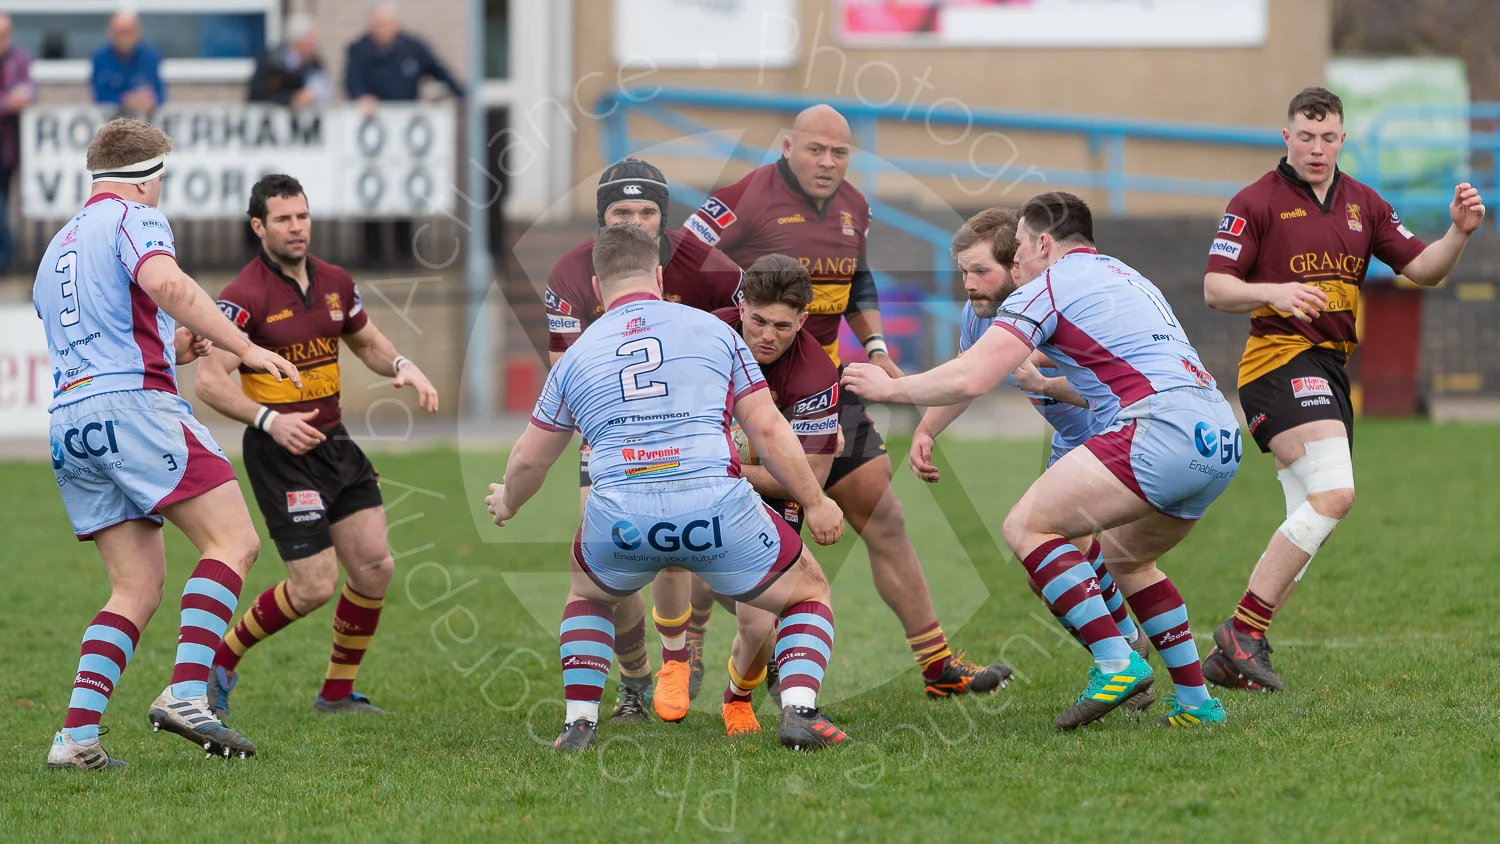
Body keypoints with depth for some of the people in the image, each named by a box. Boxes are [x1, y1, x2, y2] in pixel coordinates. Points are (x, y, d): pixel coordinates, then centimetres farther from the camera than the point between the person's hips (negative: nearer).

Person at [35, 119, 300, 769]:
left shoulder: (58, 247, 28)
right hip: (134, 404, -8)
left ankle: (76, 736, -5)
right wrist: (244, 348, -20)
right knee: (233, 540, -8)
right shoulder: (134, 219, 2)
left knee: (139, 587, 8)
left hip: (68, 420, 8)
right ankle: (185, 693, -22)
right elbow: (164, 283, -20)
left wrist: (170, 349, 31)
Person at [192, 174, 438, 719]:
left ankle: (337, 694, 16)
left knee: (374, 566, 1)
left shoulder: (335, 283, 7)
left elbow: (368, 342, 22)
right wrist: (270, 420, -32)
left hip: (335, 442, 7)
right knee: (315, 586, -10)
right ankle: (221, 660, 12)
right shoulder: (246, 296, -15)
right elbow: (208, 380, -20)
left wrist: (403, 367, 0)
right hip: (281, 451, -7)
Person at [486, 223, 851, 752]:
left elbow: (530, 460, 29)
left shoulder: (577, 356, 18)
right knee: (808, 592, 21)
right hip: (716, 505, -2)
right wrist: (815, 504, 20)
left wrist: (507, 502, 50)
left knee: (587, 595, 35)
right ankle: (799, 712, -2)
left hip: (619, 517, 2)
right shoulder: (713, 330, 13)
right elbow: (768, 430, 10)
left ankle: (579, 725, 20)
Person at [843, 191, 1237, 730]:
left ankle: (1115, 664, -16)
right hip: (1221, 436, 9)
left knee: (1027, 526, -5)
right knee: (1124, 556, 27)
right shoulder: (1124, 276, 28)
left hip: (1162, 428, -9)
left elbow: (968, 380, -4)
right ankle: (1196, 701, 20)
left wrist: (889, 387, 10)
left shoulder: (1048, 286, 3)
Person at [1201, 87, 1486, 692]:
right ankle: (1242, 632, -19)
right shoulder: (1256, 203, -3)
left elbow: (1422, 269, 12)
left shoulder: (1362, 204, 14)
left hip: (1331, 370, 8)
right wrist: (1273, 291, -25)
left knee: (1313, 523, 6)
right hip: (1280, 361, -8)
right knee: (1333, 494, -23)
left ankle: (1231, 656, 11)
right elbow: (1215, 288, -7)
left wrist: (1459, 233, -7)